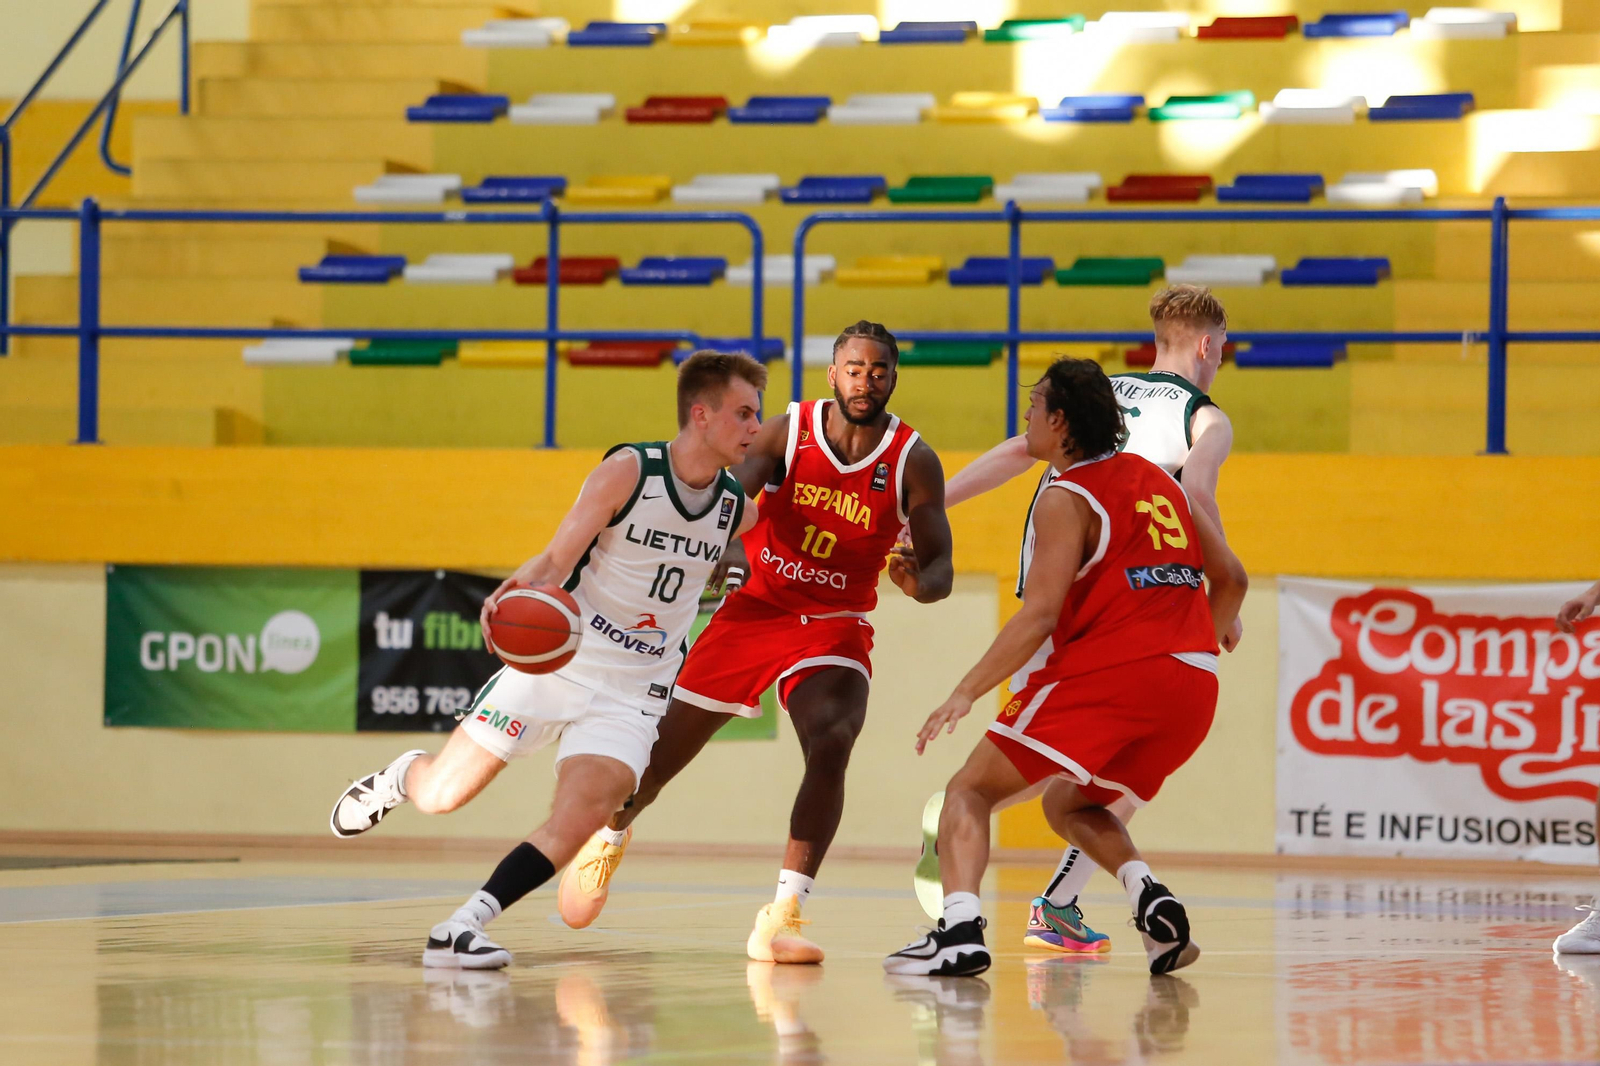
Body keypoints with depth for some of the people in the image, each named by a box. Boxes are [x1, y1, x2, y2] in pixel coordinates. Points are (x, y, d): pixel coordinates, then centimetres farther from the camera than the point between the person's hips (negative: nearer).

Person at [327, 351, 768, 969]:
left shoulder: (738, 509, 1)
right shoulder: (627, 471, -14)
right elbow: (556, 559, -19)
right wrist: (514, 592, -37)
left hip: (631, 696, 3)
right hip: (554, 663, -3)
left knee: (574, 826, -21)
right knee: (439, 796, 4)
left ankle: (461, 930, -18)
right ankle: (402, 776, 40)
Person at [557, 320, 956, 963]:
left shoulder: (914, 462, -11)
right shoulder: (787, 432, -11)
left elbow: (941, 566, -11)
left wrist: (920, 583, -37)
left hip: (834, 626, -1)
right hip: (754, 606, 1)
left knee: (831, 743, -28)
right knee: (669, 742, 9)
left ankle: (780, 921, -27)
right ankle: (609, 840, 44)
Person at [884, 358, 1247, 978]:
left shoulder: (1067, 499, -2)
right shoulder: (1157, 480, 20)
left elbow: (1040, 615, -12)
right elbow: (1231, 578, 22)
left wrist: (967, 692, -11)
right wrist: (1199, 646, 37)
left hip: (1103, 671, -7)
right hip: (1192, 686, 7)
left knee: (970, 792, 2)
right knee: (1068, 804, 27)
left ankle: (959, 930, -21)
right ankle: (1151, 898, 0)